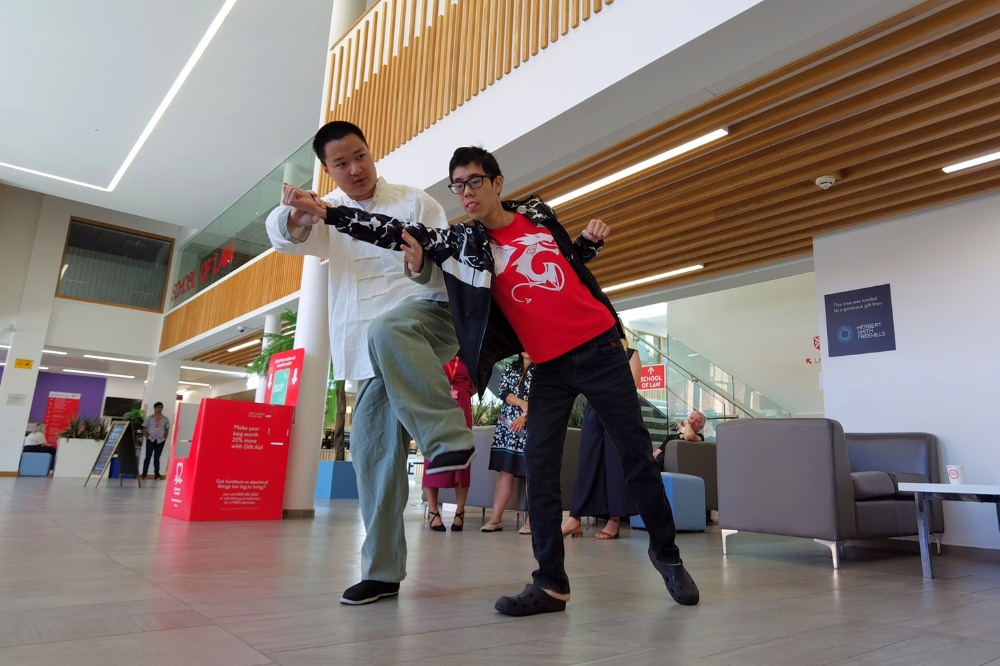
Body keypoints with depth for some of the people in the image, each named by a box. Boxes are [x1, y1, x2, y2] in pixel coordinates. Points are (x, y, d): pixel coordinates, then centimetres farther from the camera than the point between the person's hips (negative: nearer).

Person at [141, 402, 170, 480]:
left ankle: (157, 474, 9)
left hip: (160, 440, 1)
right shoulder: (149, 418, 4)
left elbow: (167, 429, 11)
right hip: (151, 440, -1)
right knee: (148, 456, -2)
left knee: (157, 457, 7)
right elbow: (144, 429, 5)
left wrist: (164, 437, 0)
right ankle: (144, 473, 2)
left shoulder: (165, 419, 7)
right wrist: (147, 437, -6)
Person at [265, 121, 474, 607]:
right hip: (373, 350, 5)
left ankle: (449, 438, -38)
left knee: (388, 332, -39)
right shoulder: (328, 214, 15)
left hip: (427, 316, -4)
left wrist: (427, 265, -23)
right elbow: (282, 235, -5)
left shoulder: (414, 202, 4)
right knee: (372, 448, 1)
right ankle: (382, 569, 11)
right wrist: (296, 217, -29)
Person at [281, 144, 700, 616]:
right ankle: (551, 583, 0)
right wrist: (323, 211, -16)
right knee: (539, 466, -9)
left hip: (598, 346, 0)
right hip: (550, 365, 0)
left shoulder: (536, 212, 5)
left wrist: (590, 240, 0)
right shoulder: (463, 241, 0)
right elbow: (398, 233, -9)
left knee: (635, 453, 5)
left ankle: (665, 552, 22)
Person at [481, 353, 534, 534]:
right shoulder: (510, 368, 17)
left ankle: (532, 520, 0)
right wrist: (523, 403, -11)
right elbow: (503, 392, 5)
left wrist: (524, 417, -18)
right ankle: (496, 518, 4)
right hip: (508, 424, 4)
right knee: (505, 470, 1)